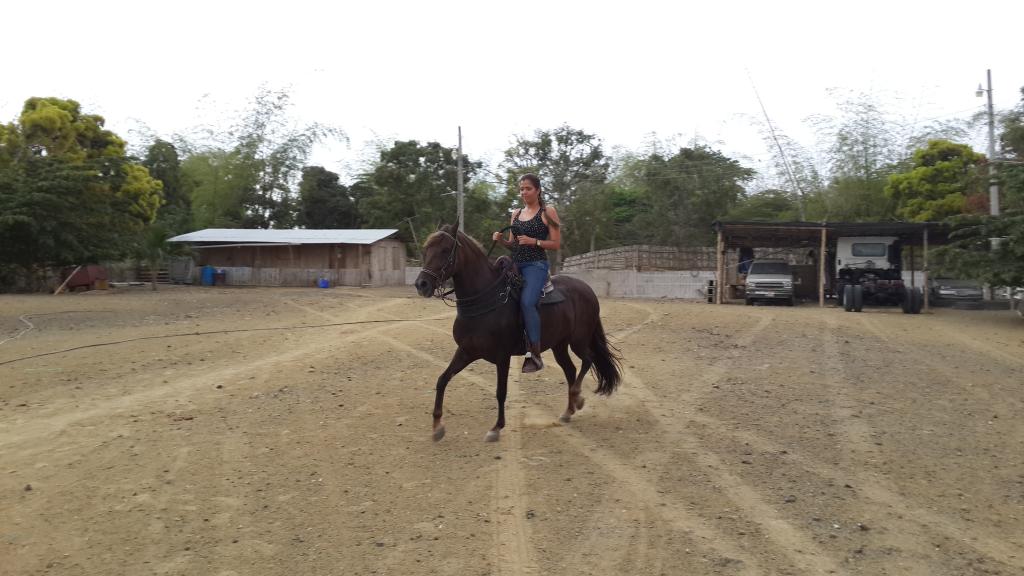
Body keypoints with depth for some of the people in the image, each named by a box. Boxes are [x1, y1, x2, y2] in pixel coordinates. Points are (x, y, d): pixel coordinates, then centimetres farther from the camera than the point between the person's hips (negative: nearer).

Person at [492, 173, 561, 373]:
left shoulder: (548, 212, 1)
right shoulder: (516, 213, 16)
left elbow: (556, 244, -3)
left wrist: (533, 241, -16)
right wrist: (501, 239, -2)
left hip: (536, 265, -6)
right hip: (515, 264, 7)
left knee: (527, 302, -27)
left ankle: (535, 354, -21)